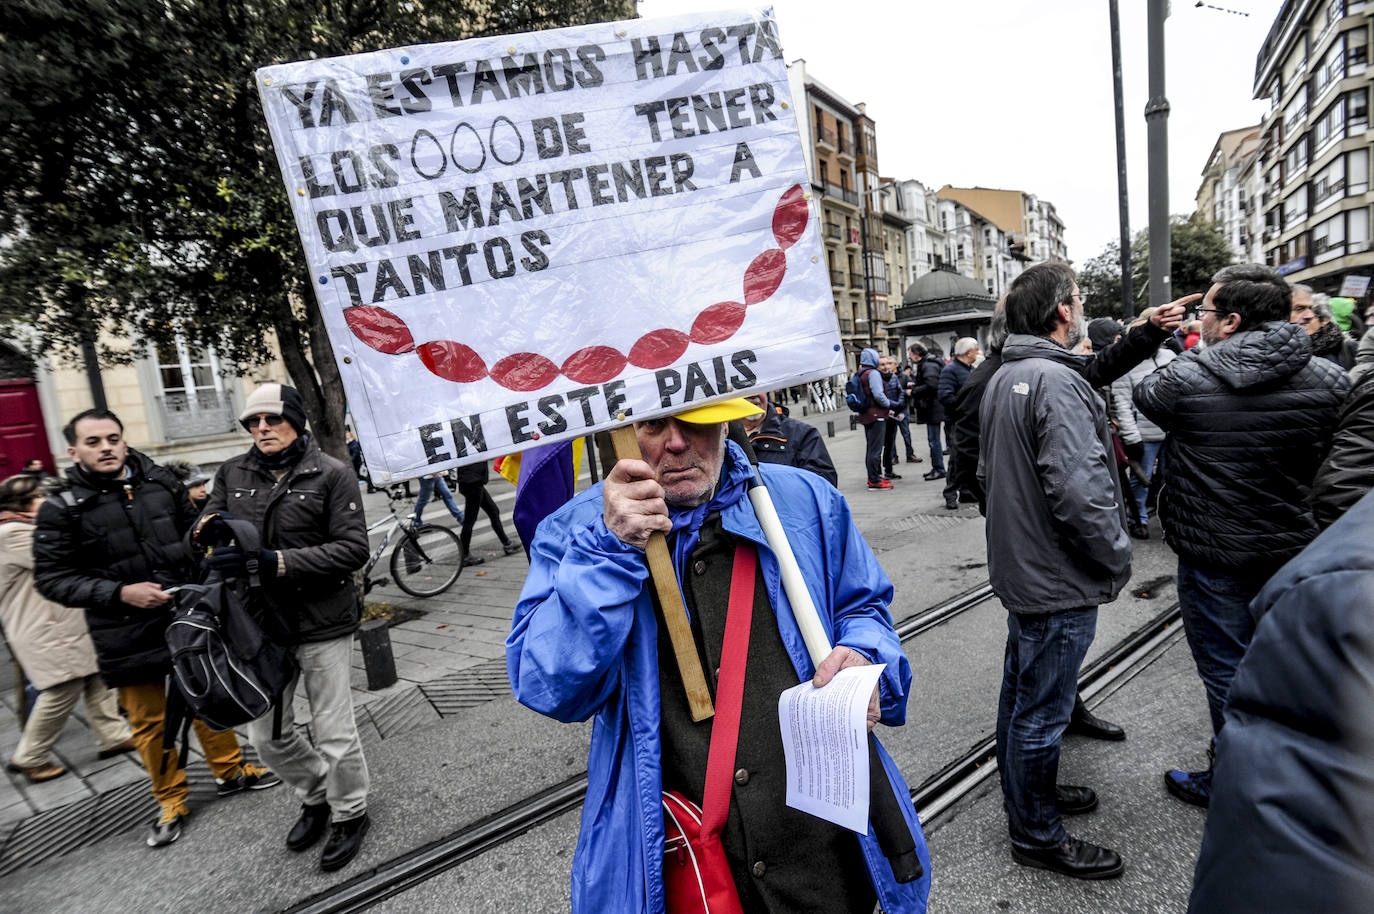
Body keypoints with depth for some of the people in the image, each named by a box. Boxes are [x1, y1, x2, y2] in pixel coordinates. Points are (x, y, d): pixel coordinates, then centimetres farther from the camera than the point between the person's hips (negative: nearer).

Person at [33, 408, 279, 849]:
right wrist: (119, 593, -21)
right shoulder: (62, 510, -9)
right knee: (149, 720, 10)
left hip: (190, 616, 3)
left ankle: (231, 771, 35)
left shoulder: (162, 483, -1)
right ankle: (171, 800, 29)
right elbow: (52, 577, -9)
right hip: (127, 636, -3)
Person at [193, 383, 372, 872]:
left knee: (332, 733, 6)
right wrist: (206, 529, -13)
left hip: (322, 624, -5)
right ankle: (316, 798, 42)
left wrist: (273, 561, -25)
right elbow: (199, 536, 12)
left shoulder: (332, 474, -10)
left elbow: (352, 549, -16)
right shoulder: (232, 473, 5)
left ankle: (349, 814, 32)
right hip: (261, 624, 5)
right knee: (267, 733, 15)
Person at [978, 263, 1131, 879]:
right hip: (1058, 579, -10)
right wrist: (1118, 557, -13)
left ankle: (1028, 793, 44)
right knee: (1042, 711, 6)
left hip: (1019, 567, 10)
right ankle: (1037, 836, 24)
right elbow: (1080, 491, -29)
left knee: (1022, 693, 24)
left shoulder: (1002, 378, 8)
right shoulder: (1057, 381, -23)